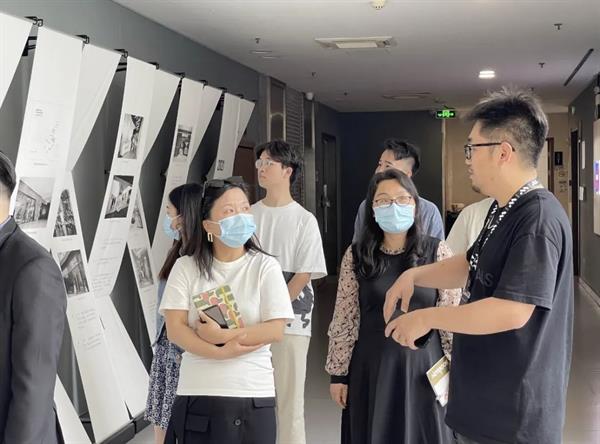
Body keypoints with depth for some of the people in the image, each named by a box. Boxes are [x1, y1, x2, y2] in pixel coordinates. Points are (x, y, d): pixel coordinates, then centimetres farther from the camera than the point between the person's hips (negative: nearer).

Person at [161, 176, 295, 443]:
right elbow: (174, 329, -6)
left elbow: (275, 330, -8)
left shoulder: (265, 267, -1)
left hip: (252, 397, 0)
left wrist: (222, 335, -14)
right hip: (197, 395, 1)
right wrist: (220, 352, -17)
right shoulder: (186, 267, 1)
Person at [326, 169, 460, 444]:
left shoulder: (438, 252, -3)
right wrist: (338, 372, 2)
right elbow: (344, 319, 2)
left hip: (423, 365, -1)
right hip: (371, 368, 1)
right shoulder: (356, 256, 0)